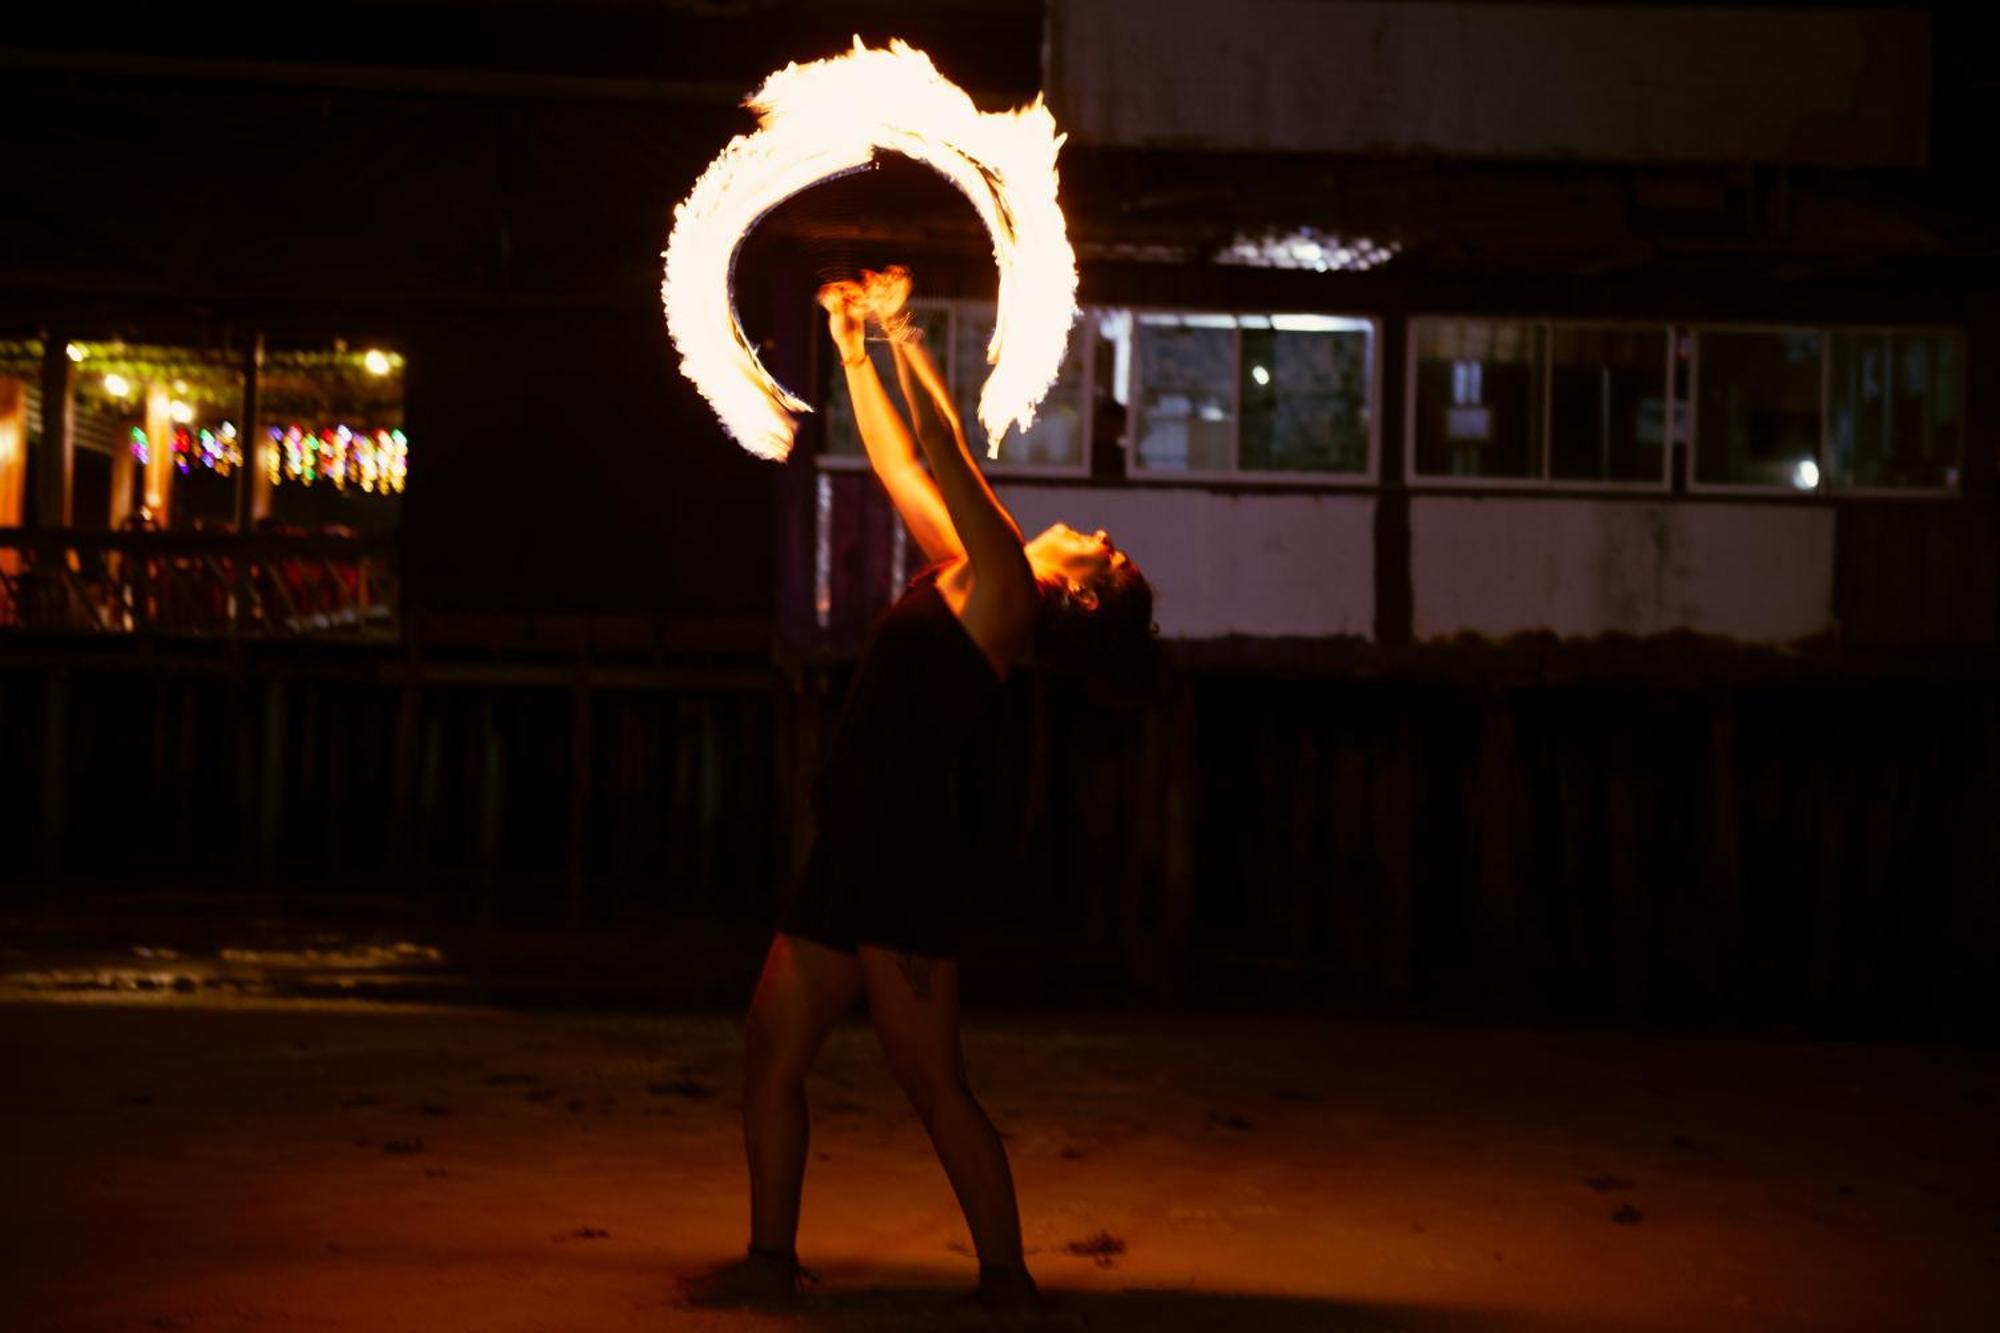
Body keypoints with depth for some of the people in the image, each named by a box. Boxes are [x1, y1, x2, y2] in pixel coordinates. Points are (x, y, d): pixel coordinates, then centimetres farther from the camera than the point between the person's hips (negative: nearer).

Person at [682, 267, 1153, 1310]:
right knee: (770, 1057, 10)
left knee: (933, 1084, -5)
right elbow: (900, 462, 24)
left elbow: (946, 451, -10)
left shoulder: (1003, 590, -7)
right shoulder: (965, 578, 16)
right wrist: (853, 347, 26)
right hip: (854, 858, 9)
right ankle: (771, 1258, 18)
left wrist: (904, 334, -1)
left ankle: (1005, 1277, 3)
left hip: (905, 867, -9)